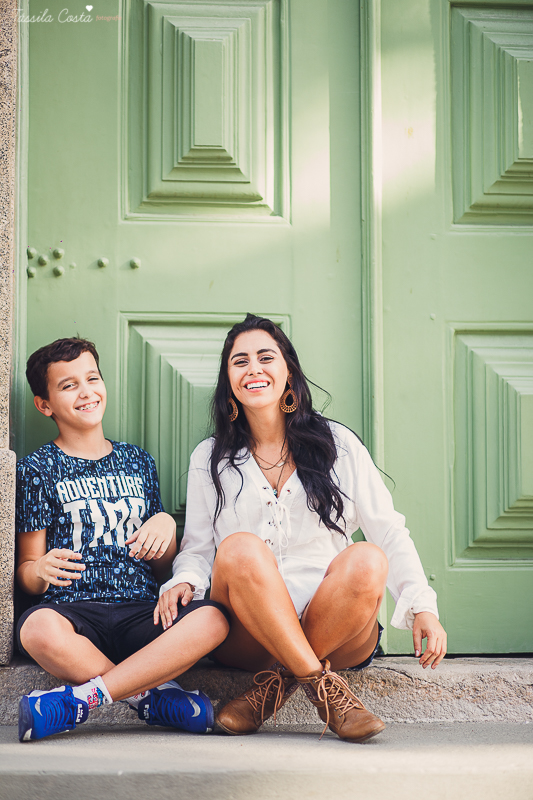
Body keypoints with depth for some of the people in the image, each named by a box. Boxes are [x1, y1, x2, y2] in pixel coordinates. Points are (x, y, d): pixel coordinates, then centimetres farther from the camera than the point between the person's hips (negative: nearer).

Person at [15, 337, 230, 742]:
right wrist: (41, 571, -18)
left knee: (212, 618, -29)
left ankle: (81, 699, -26)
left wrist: (166, 524, -1)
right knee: (38, 629, -39)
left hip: (140, 610, 3)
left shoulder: (137, 461, 20)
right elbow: (26, 573, 6)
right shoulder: (38, 469, 10)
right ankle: (154, 694, -19)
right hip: (74, 609, -3)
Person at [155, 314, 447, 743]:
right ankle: (322, 685, -27)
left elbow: (388, 530, 8)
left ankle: (277, 682, -19)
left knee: (367, 561, -31)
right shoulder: (209, 459, 12)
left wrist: (422, 606, -5)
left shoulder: (338, 444, 9)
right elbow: (197, 548, 12)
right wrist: (184, 580, -11)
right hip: (249, 636, 0)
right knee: (240, 549, -30)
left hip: (336, 633, 0)